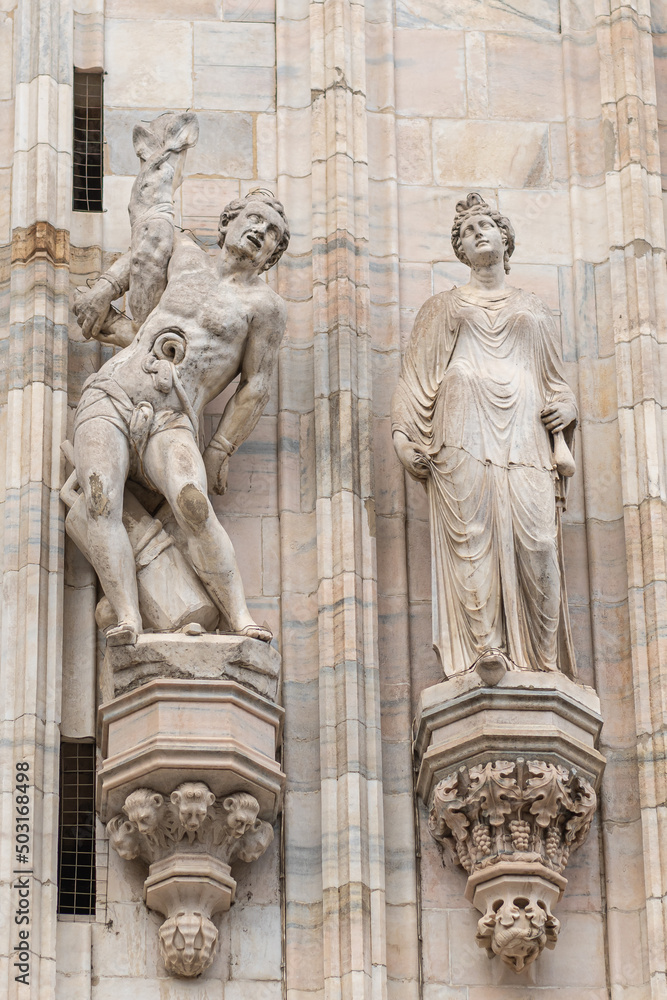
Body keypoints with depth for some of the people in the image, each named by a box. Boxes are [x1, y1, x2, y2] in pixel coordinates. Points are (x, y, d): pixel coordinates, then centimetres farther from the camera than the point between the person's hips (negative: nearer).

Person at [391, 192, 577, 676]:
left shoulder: (533, 310, 26)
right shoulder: (444, 308, 21)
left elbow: (555, 381, 24)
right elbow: (420, 379, 15)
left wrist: (562, 423, 8)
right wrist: (409, 438, 1)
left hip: (523, 432, 1)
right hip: (464, 433, -1)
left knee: (534, 539, -13)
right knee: (471, 537, -14)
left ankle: (539, 660, -12)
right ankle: (482, 651, -18)